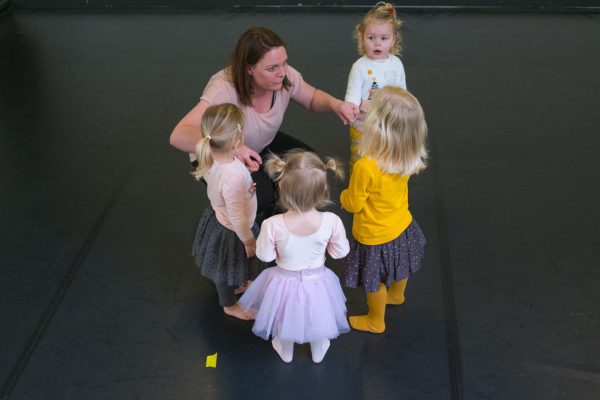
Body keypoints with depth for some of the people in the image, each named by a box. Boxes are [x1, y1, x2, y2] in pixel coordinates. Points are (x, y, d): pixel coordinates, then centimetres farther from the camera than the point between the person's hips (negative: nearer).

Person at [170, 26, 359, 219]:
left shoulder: (285, 76, -22)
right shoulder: (224, 89, -38)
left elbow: (313, 98, 0)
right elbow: (179, 136, -47)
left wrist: (335, 104, -24)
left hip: (264, 145, 6)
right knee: (261, 195, -29)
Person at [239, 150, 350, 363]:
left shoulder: (272, 225, -35)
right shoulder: (332, 221, -33)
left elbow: (265, 255, -16)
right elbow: (340, 252, -14)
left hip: (285, 282, 0)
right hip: (317, 282, 1)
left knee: (286, 319, 32)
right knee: (317, 319, 32)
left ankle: (286, 352, 60)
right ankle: (318, 352, 60)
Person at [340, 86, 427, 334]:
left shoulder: (366, 167, -38)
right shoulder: (408, 159, -18)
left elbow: (353, 204, -22)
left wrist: (344, 195, -2)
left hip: (375, 237, -6)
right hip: (403, 228, 6)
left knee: (374, 281, 20)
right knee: (399, 269, 33)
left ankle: (376, 321, 43)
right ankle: (396, 295, 62)